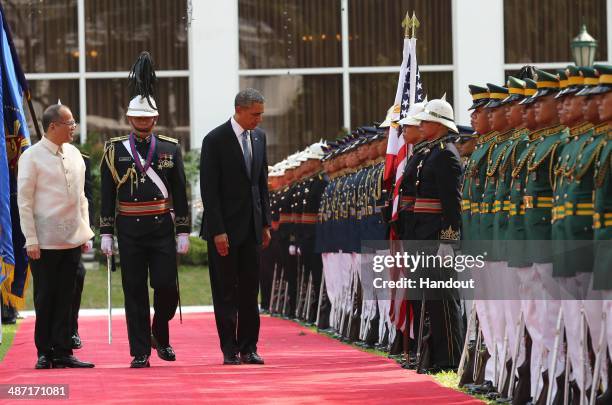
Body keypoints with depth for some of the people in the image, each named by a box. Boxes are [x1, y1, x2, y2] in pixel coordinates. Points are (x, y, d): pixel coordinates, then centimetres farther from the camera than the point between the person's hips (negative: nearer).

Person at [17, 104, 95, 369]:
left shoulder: (74, 155, 10)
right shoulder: (32, 157, -8)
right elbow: (24, 202, -8)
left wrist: (85, 232, 12)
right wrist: (31, 241, -11)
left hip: (72, 241, 5)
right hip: (45, 244, -5)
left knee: (65, 298, 6)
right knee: (45, 299, 3)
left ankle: (63, 353, 10)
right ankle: (45, 354, 11)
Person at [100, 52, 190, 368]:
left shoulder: (170, 149, 5)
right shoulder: (115, 150, 3)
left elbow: (180, 193, 6)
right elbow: (107, 196, 4)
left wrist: (183, 233, 2)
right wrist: (106, 234, -1)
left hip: (162, 228, 0)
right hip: (130, 230, 0)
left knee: (167, 286, -5)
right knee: (135, 292, 1)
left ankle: (160, 335, 21)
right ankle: (140, 353, 5)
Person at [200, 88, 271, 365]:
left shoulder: (259, 137, 9)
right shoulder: (215, 140, -11)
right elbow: (208, 190, -12)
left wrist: (265, 223, 11)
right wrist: (217, 231, -16)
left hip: (252, 227, 5)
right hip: (225, 227, -5)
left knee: (250, 290, 5)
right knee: (226, 291, 1)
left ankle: (248, 347, 10)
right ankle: (229, 350, 6)